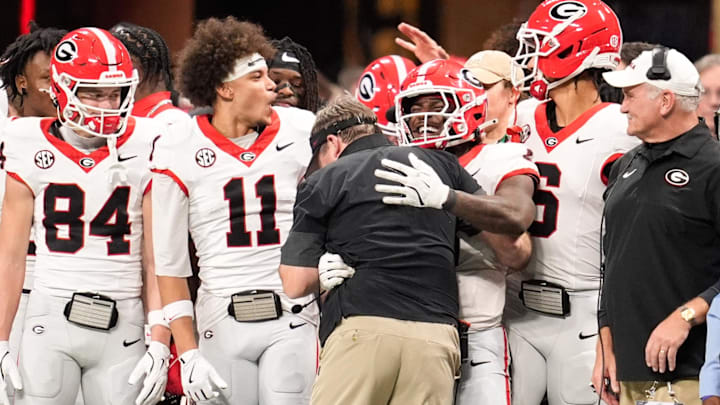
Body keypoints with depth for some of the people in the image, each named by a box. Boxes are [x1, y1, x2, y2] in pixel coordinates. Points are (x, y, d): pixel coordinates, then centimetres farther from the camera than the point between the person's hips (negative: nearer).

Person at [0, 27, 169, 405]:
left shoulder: (143, 152, 2)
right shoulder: (32, 150, 3)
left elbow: (156, 262, 2)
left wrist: (159, 345, -4)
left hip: (121, 330, 0)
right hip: (50, 321, 0)